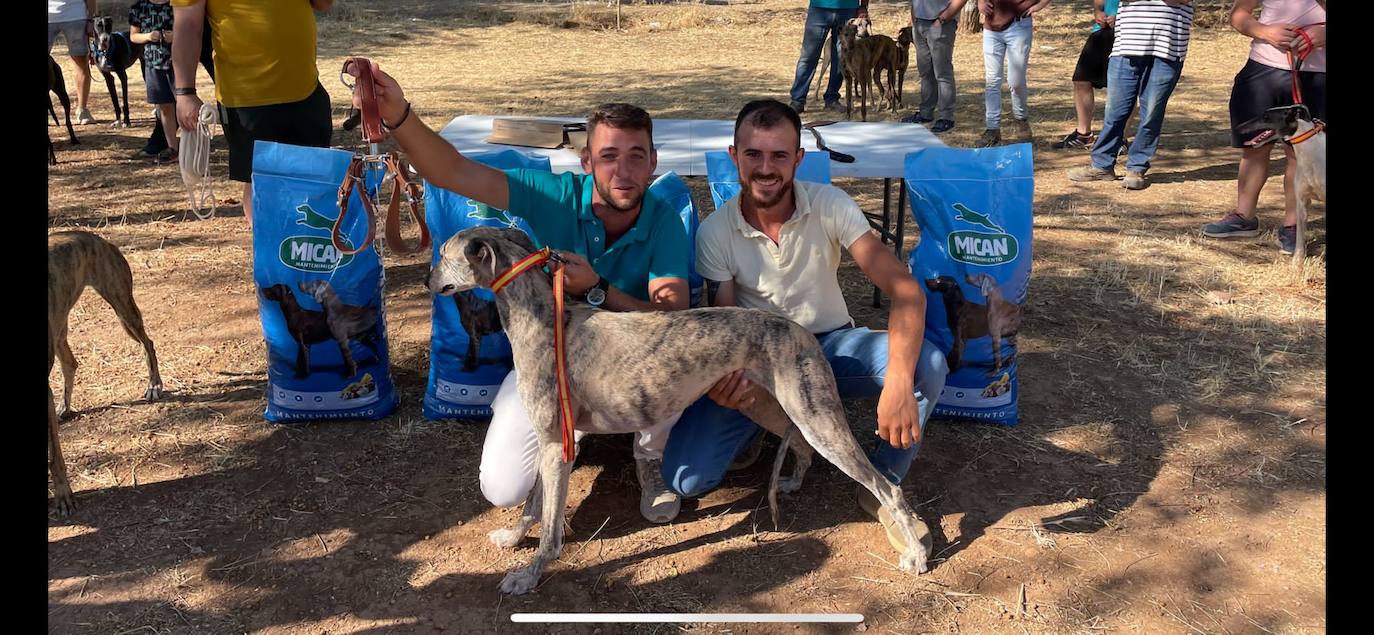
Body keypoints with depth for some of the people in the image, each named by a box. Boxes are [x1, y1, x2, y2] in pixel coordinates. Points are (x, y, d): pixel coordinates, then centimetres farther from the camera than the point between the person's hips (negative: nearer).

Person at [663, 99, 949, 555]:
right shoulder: (714, 232, -13)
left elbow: (906, 289, -24)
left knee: (929, 363, -31)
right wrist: (723, 379, -34)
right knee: (686, 478, -20)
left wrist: (899, 383, -41)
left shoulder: (830, 206, -16)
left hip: (830, 346, 0)